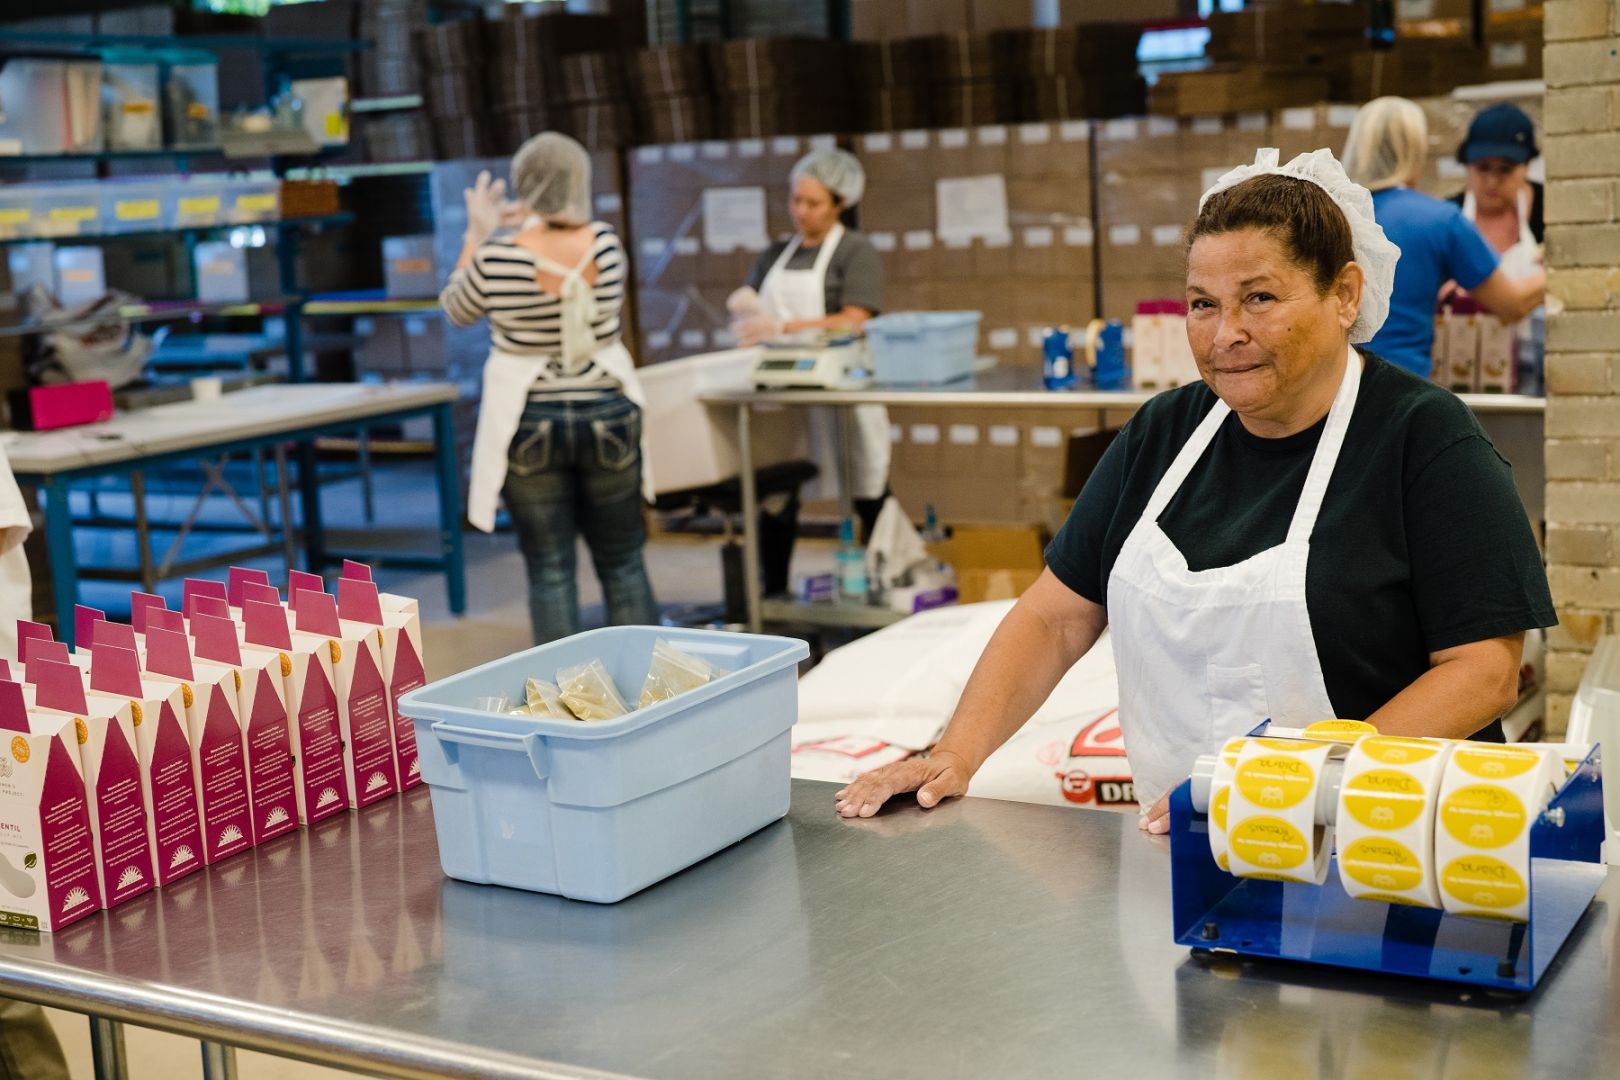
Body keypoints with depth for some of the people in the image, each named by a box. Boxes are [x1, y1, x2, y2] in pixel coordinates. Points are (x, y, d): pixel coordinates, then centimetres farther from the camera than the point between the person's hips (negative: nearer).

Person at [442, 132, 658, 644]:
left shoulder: (496, 259, -13)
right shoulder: (605, 245, -7)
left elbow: (456, 309, 7)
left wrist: (476, 235, 14)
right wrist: (536, 224, 22)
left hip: (530, 425, -2)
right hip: (606, 419, 2)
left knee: (550, 571, 5)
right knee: (623, 565, 12)